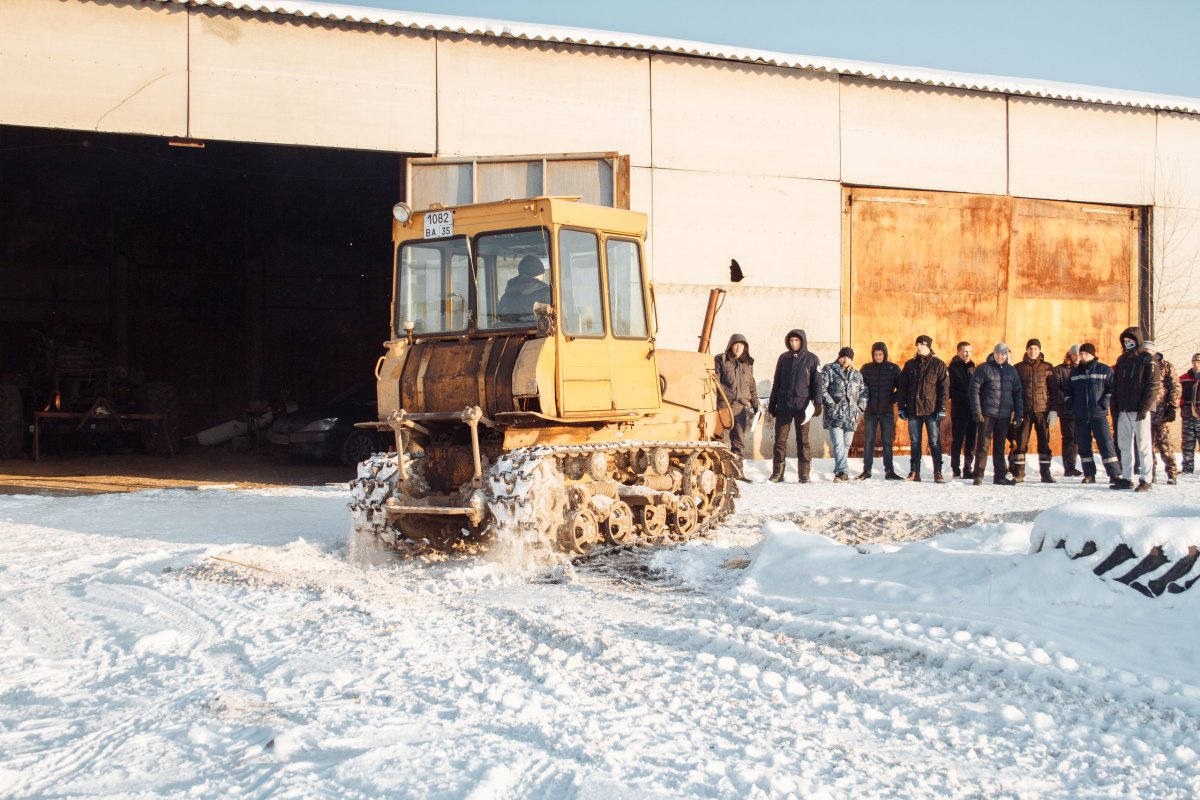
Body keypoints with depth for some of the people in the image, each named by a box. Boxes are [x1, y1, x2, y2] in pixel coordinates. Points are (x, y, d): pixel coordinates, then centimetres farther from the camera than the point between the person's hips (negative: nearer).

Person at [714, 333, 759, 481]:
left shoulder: (748, 363, 17)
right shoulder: (721, 360, 3)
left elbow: (752, 385, 22)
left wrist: (755, 405, 16)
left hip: (742, 405, 5)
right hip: (725, 403, -5)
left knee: (739, 440, 7)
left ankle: (738, 471, 12)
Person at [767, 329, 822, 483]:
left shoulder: (811, 359, 2)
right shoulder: (783, 358, 10)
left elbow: (817, 382, 1)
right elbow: (776, 382, 14)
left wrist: (817, 403, -7)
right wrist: (772, 403, 11)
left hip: (802, 405, -2)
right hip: (783, 405, 2)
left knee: (803, 440, 1)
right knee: (780, 440, 0)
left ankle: (805, 473, 4)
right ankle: (777, 472, 4)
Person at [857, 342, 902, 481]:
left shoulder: (894, 369, 0)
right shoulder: (866, 368, 3)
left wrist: (892, 400, -5)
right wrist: (864, 400, -1)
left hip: (887, 411, -1)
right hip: (870, 411, 1)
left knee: (887, 441, 2)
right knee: (868, 441, 1)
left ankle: (889, 471, 7)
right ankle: (866, 470, 6)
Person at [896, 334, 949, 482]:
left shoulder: (938, 364, 0)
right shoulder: (910, 364, 11)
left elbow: (944, 387, -3)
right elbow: (902, 386, 12)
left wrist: (942, 408, -10)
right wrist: (901, 407, 6)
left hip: (932, 410, -4)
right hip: (913, 409, 4)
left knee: (935, 442, -2)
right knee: (915, 443, 7)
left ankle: (938, 473, 1)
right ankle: (914, 472, 11)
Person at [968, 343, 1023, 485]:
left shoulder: (1011, 371, 13)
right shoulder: (983, 369, 0)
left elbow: (1018, 393, 15)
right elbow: (974, 390, -4)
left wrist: (1018, 413, 6)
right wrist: (977, 411, -12)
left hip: (1004, 415, 4)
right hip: (987, 414, -4)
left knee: (1000, 447, 10)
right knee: (983, 446, -4)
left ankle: (999, 476, 15)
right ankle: (978, 476, -1)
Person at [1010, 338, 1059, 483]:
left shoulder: (1047, 368, 7)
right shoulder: (1018, 368, 6)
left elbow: (1054, 390, 7)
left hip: (1042, 410, 0)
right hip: (1024, 411, 0)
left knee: (1044, 443, 3)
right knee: (1021, 442, -1)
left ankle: (1045, 473, 9)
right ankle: (1018, 473, 4)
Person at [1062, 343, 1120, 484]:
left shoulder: (1105, 370, 1)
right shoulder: (1075, 372, 13)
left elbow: (1112, 389, -2)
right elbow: (1067, 391, 21)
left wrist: (1104, 403, -11)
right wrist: (1071, 403, 8)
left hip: (1099, 415, -4)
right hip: (1080, 417, 4)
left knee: (1106, 445, -8)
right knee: (1084, 447, 6)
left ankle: (1115, 474, -6)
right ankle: (1089, 475, 13)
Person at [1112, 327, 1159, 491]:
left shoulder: (1147, 360, -3)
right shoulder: (1122, 360, 15)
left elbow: (1153, 386, -10)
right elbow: (1115, 385, 17)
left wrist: (1144, 408, -17)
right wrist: (1115, 407, 8)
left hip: (1139, 411, -6)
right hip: (1123, 410, 6)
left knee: (1143, 446, -3)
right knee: (1124, 446, 7)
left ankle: (1145, 480, 0)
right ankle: (1127, 478, 12)